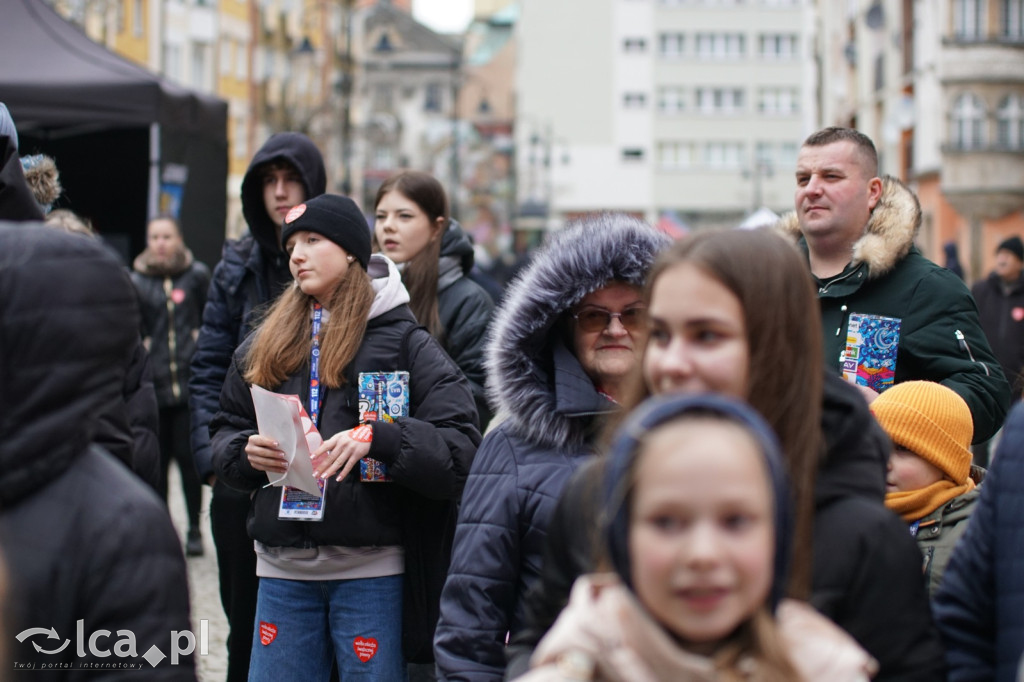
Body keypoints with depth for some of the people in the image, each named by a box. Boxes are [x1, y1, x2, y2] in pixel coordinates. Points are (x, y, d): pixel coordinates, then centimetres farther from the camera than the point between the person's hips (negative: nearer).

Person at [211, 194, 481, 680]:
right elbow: (225, 431, 19)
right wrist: (246, 451, -5)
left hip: (369, 567, -4)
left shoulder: (403, 342, -1)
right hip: (283, 566, 4)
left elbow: (461, 446, -10)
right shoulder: (263, 346, 14)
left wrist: (377, 437, -25)